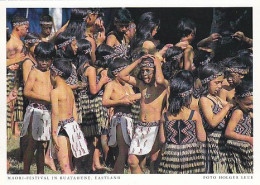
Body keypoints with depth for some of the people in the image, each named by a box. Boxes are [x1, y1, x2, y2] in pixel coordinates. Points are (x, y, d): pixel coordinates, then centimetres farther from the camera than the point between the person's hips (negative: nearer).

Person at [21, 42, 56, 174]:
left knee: (42, 144, 11)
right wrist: (45, 98, -17)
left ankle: (40, 172, 18)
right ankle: (26, 172, 2)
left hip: (48, 111, 6)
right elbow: (27, 92, -13)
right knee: (31, 144, -4)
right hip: (35, 110, -6)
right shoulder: (34, 72, -3)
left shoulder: (51, 73, 14)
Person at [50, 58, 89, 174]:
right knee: (69, 163, 18)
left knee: (64, 165, -8)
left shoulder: (55, 92, -11)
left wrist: (54, 135, -15)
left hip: (62, 128, -8)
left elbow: (55, 114, -16)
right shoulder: (70, 90, 12)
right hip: (73, 125, 8)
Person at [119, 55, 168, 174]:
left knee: (154, 162, -5)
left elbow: (159, 80, -27)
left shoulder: (162, 85, -2)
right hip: (141, 127, 6)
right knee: (132, 161, 2)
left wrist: (158, 65, -8)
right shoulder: (141, 84, 14)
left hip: (156, 127, -5)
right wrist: (138, 61, 7)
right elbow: (122, 75, 11)